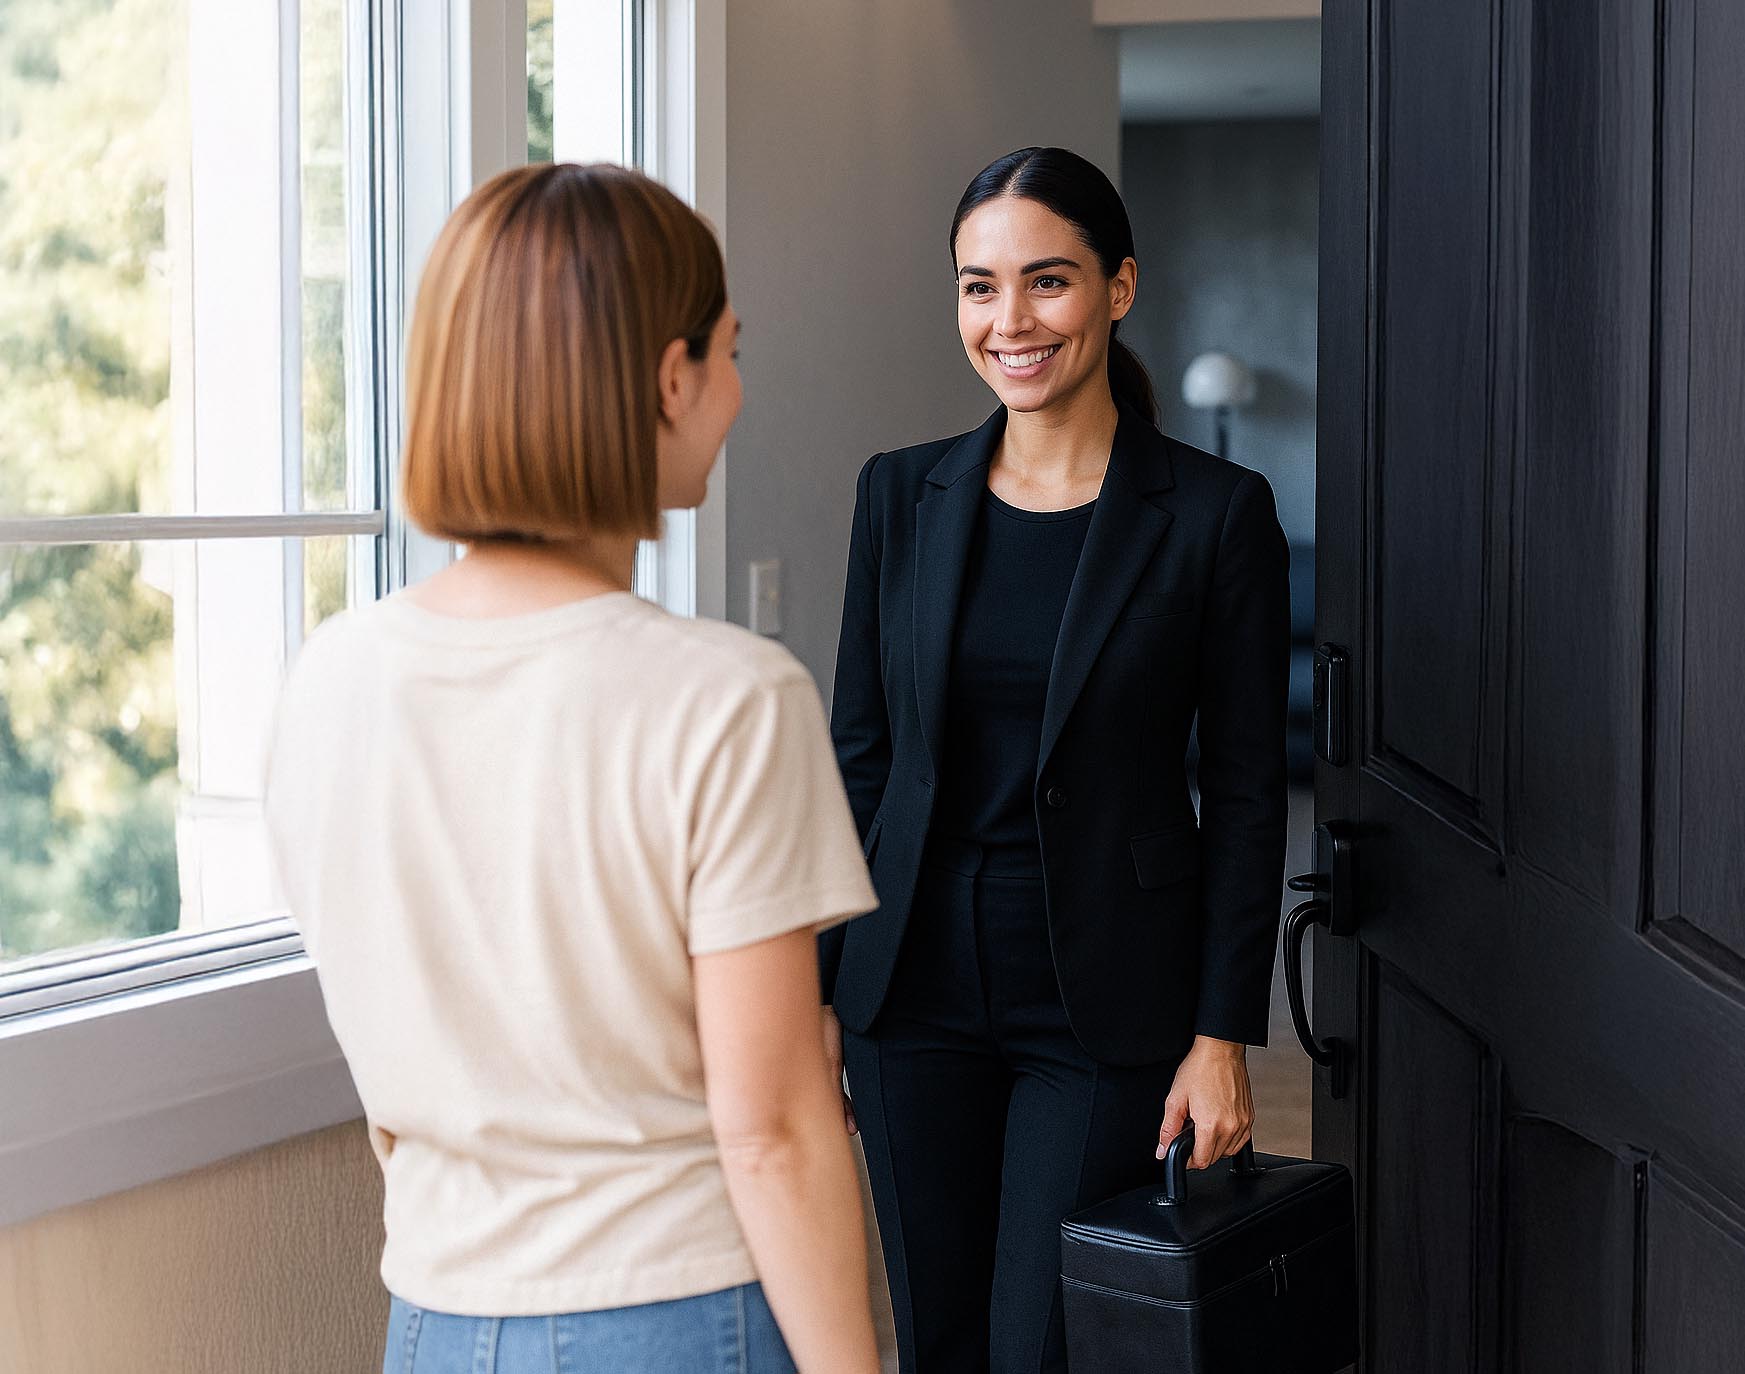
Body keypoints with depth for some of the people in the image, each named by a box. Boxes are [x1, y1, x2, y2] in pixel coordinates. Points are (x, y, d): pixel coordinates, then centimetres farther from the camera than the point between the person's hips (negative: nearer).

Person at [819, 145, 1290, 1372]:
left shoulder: (1217, 514, -6)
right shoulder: (903, 494, 4)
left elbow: (1248, 796, -4)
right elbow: (860, 754, 7)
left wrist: (1222, 1040, -8)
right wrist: (819, 994, 5)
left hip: (1106, 1005, -3)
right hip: (918, 988, 3)